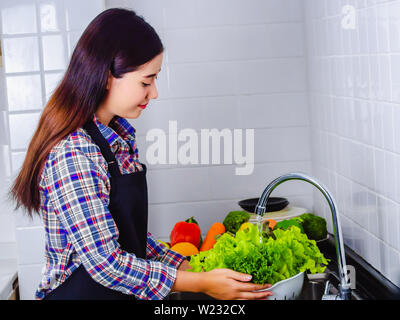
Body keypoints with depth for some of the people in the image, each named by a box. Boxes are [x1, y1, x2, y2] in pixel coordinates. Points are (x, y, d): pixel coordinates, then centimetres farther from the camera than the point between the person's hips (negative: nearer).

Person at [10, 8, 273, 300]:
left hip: (126, 293, 8)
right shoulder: (73, 153, -24)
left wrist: (189, 267, 0)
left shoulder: (120, 138, 4)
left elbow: (130, 236, 8)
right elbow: (105, 263, -25)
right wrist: (202, 283, -20)